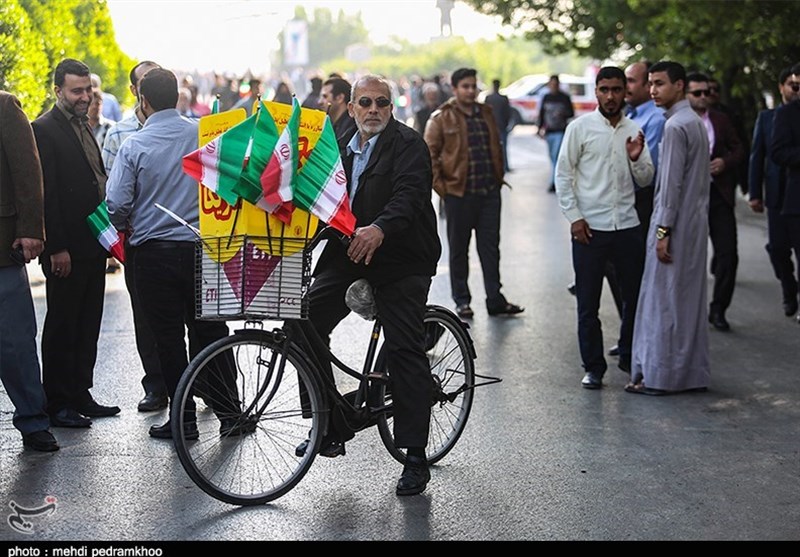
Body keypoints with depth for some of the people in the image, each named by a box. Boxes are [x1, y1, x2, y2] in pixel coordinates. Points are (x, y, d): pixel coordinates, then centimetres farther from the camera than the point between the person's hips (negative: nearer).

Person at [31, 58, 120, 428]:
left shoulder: (83, 128, 17)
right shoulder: (43, 130, -11)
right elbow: (45, 193, -16)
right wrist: (56, 248, -19)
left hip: (92, 247, 8)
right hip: (65, 252, -8)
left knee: (87, 327, 13)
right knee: (61, 327, 0)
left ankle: (81, 396, 21)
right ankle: (57, 405, 7)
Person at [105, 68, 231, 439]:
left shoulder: (134, 145, -8)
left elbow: (117, 204, -11)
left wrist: (125, 228, 10)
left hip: (154, 252, -2)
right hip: (202, 247, 3)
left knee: (168, 336, 5)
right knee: (209, 330, 12)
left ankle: (182, 418, 9)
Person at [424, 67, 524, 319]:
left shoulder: (486, 113, 13)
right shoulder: (441, 118, -4)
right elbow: (430, 155, -6)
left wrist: (498, 178, 13)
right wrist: (440, 187, -11)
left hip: (489, 193, 5)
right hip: (459, 194, -4)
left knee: (491, 247, 7)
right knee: (459, 249, 6)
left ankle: (495, 299, 13)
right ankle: (461, 301, 15)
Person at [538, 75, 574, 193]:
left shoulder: (565, 97, 0)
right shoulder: (546, 97, 10)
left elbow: (571, 113, 2)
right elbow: (541, 113, 14)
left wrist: (562, 113, -18)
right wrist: (541, 128, 6)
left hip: (560, 131, -4)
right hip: (549, 132, 5)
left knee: (556, 156, -15)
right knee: (553, 157, 11)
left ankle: (554, 183, -19)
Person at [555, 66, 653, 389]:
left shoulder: (634, 131, 10)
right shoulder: (580, 127, -1)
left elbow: (646, 179, 13)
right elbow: (563, 174, -1)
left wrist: (636, 158, -8)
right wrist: (574, 217, -8)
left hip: (627, 226, 4)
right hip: (589, 228, -3)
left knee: (636, 296, 10)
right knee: (588, 303, 3)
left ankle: (629, 358, 27)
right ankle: (593, 367, 13)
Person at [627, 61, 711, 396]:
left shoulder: (675, 126, -15)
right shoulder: (696, 122, 15)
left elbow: (672, 183, -19)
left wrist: (664, 230, -18)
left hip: (676, 223, -10)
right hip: (696, 222, 10)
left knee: (664, 298, -4)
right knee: (690, 298, 12)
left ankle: (659, 376, -1)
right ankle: (693, 373, 18)